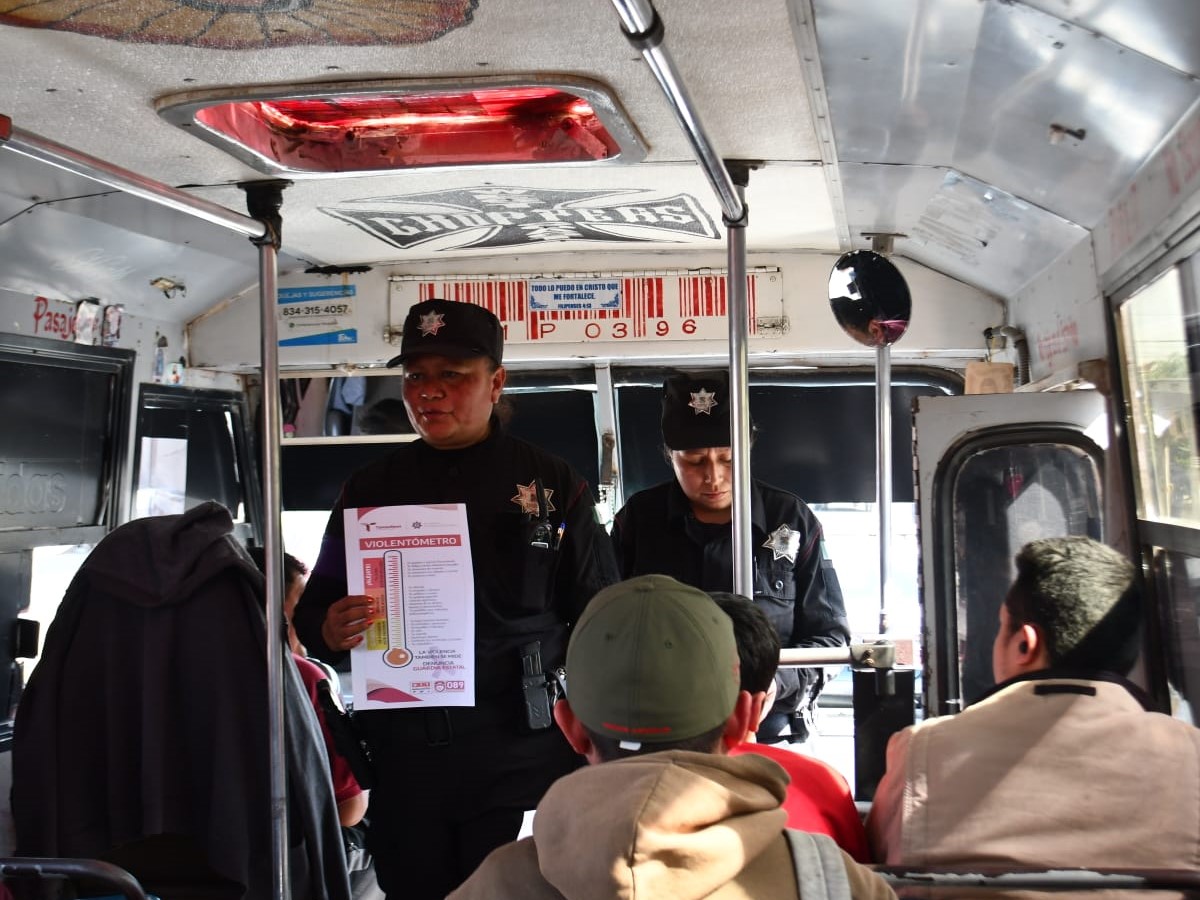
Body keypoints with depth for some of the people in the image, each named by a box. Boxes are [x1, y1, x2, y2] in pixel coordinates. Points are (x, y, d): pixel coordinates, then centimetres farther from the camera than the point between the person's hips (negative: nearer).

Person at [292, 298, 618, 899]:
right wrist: (328, 631, -10)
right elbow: (313, 608, 14)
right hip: (404, 757, 3)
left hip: (520, 759, -3)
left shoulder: (553, 485, 2)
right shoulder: (373, 488, 10)